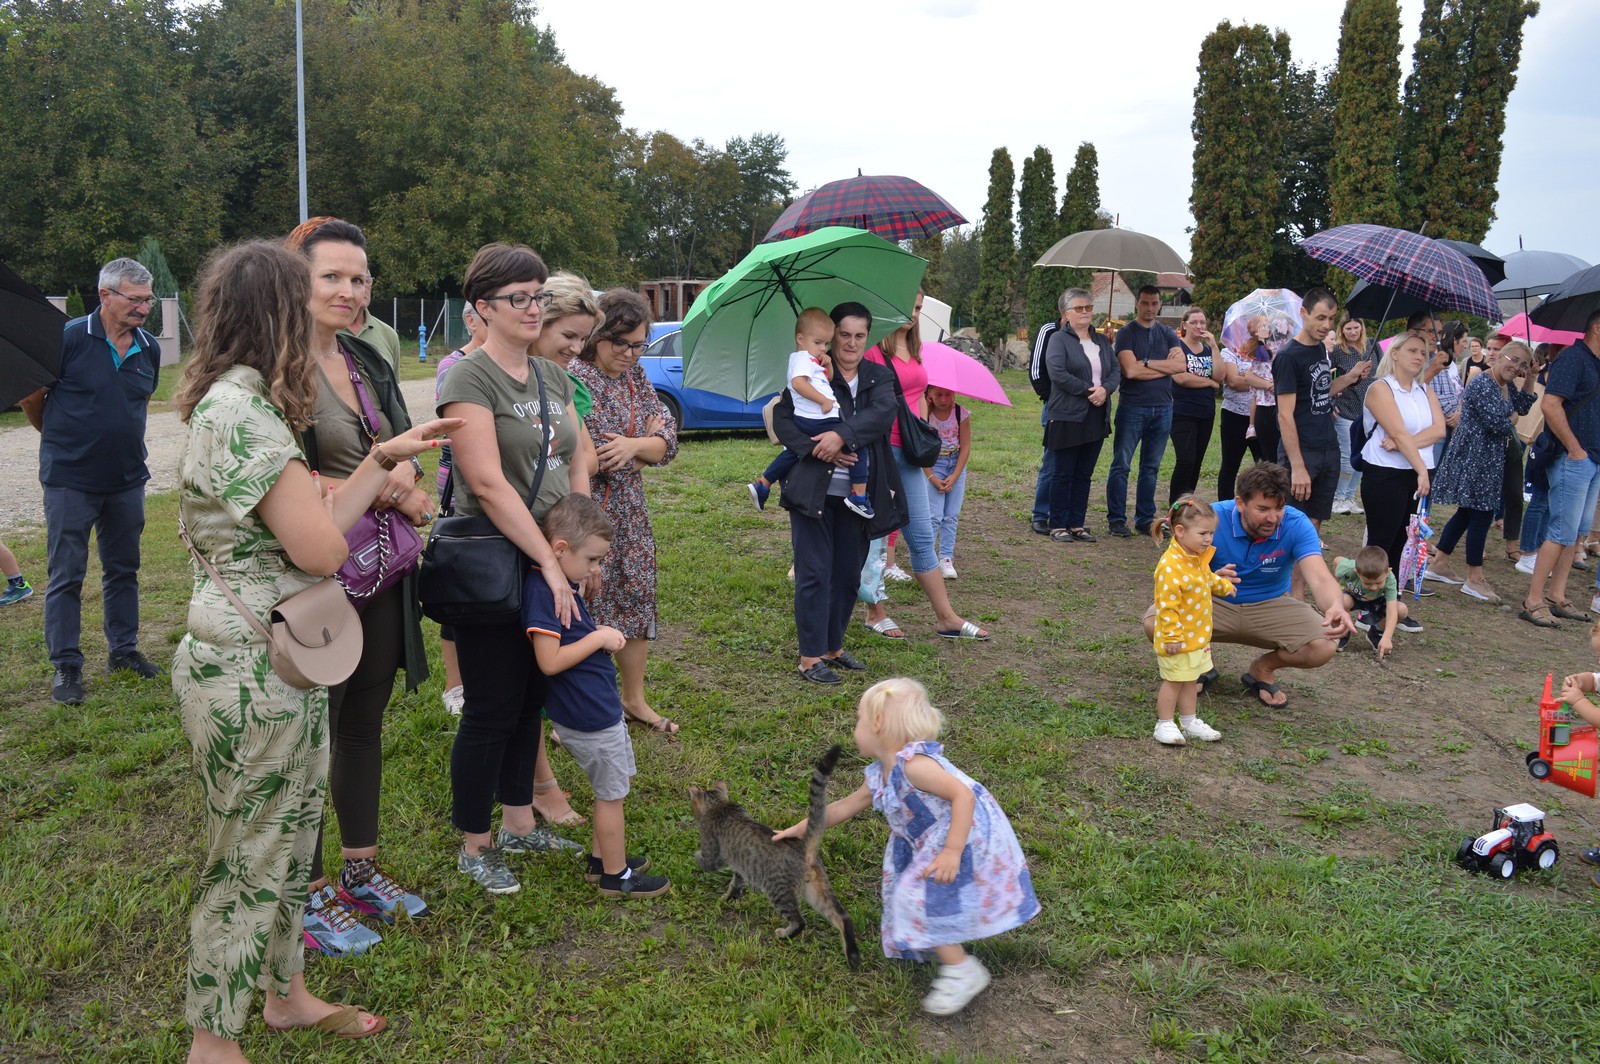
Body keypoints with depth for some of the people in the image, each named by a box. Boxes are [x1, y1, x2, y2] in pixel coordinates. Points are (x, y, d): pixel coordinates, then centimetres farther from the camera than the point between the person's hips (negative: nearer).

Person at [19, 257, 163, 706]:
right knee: (66, 575, 2)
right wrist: (58, 437, 9)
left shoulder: (149, 349, 4)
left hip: (126, 479, 5)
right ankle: (66, 666, 10)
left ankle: (123, 650, 27)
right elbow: (29, 396, -3)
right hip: (70, 479, -5)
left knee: (123, 569, 14)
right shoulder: (69, 338, -12)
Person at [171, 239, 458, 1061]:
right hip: (250, 673, -10)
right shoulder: (241, 412, -22)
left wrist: (387, 456, 7)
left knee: (291, 839, 21)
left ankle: (286, 993, 39)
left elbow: (318, 523, 8)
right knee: (247, 859, 6)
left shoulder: (244, 403, 10)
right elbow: (321, 548, -23)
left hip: (283, 662, 10)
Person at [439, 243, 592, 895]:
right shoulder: (470, 378, -14)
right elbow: (488, 483, -22)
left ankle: (519, 823, 33)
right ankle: (474, 847, 19)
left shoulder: (552, 377, 11)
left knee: (531, 700, 17)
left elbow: (576, 467, 12)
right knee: (493, 710, 2)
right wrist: (550, 562, -21)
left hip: (547, 564, 8)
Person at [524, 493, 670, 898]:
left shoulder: (564, 582, 6)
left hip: (597, 706, 9)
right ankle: (616, 876, 22)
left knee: (610, 789, 22)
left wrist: (603, 634, 4)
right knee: (611, 794, 7)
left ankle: (601, 860, 38)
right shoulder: (542, 590, -24)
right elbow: (550, 661, -27)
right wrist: (599, 639, -19)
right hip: (589, 715, -9)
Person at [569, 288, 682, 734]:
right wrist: (646, 442, -10)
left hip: (631, 513, 8)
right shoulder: (575, 378, -16)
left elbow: (668, 441, 1)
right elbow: (599, 458, -21)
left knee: (637, 601, 15)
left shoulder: (634, 374, 8)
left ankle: (635, 699, 32)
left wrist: (633, 445, -16)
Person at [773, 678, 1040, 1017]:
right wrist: (802, 829, 26)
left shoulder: (914, 764, -25)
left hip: (967, 839, -10)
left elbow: (963, 795, -31)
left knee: (922, 898, -13)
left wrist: (951, 853, -32)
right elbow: (844, 807, 20)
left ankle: (962, 970, 1)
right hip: (931, 843, 10)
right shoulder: (880, 776, 6)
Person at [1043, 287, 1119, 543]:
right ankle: (1058, 526, 6)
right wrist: (1088, 390, -16)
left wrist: (1105, 389, -10)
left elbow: (1116, 370, 11)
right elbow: (1057, 372, -16)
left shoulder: (1102, 341, 17)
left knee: (1084, 474, 10)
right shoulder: (1059, 339, -3)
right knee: (1063, 473, -1)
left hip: (1097, 417, 6)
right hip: (1068, 417, -6)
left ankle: (1078, 524, 16)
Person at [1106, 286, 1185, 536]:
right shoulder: (1126, 333, -2)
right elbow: (1131, 370, -16)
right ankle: (1116, 519, 4)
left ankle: (1145, 520, 16)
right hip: (1132, 406, -4)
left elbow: (1181, 365, -4)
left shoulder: (1168, 335, 11)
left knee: (1151, 468, 9)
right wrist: (1165, 365, -7)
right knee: (1121, 465, -3)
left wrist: (1148, 363, -10)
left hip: (1162, 408, 4)